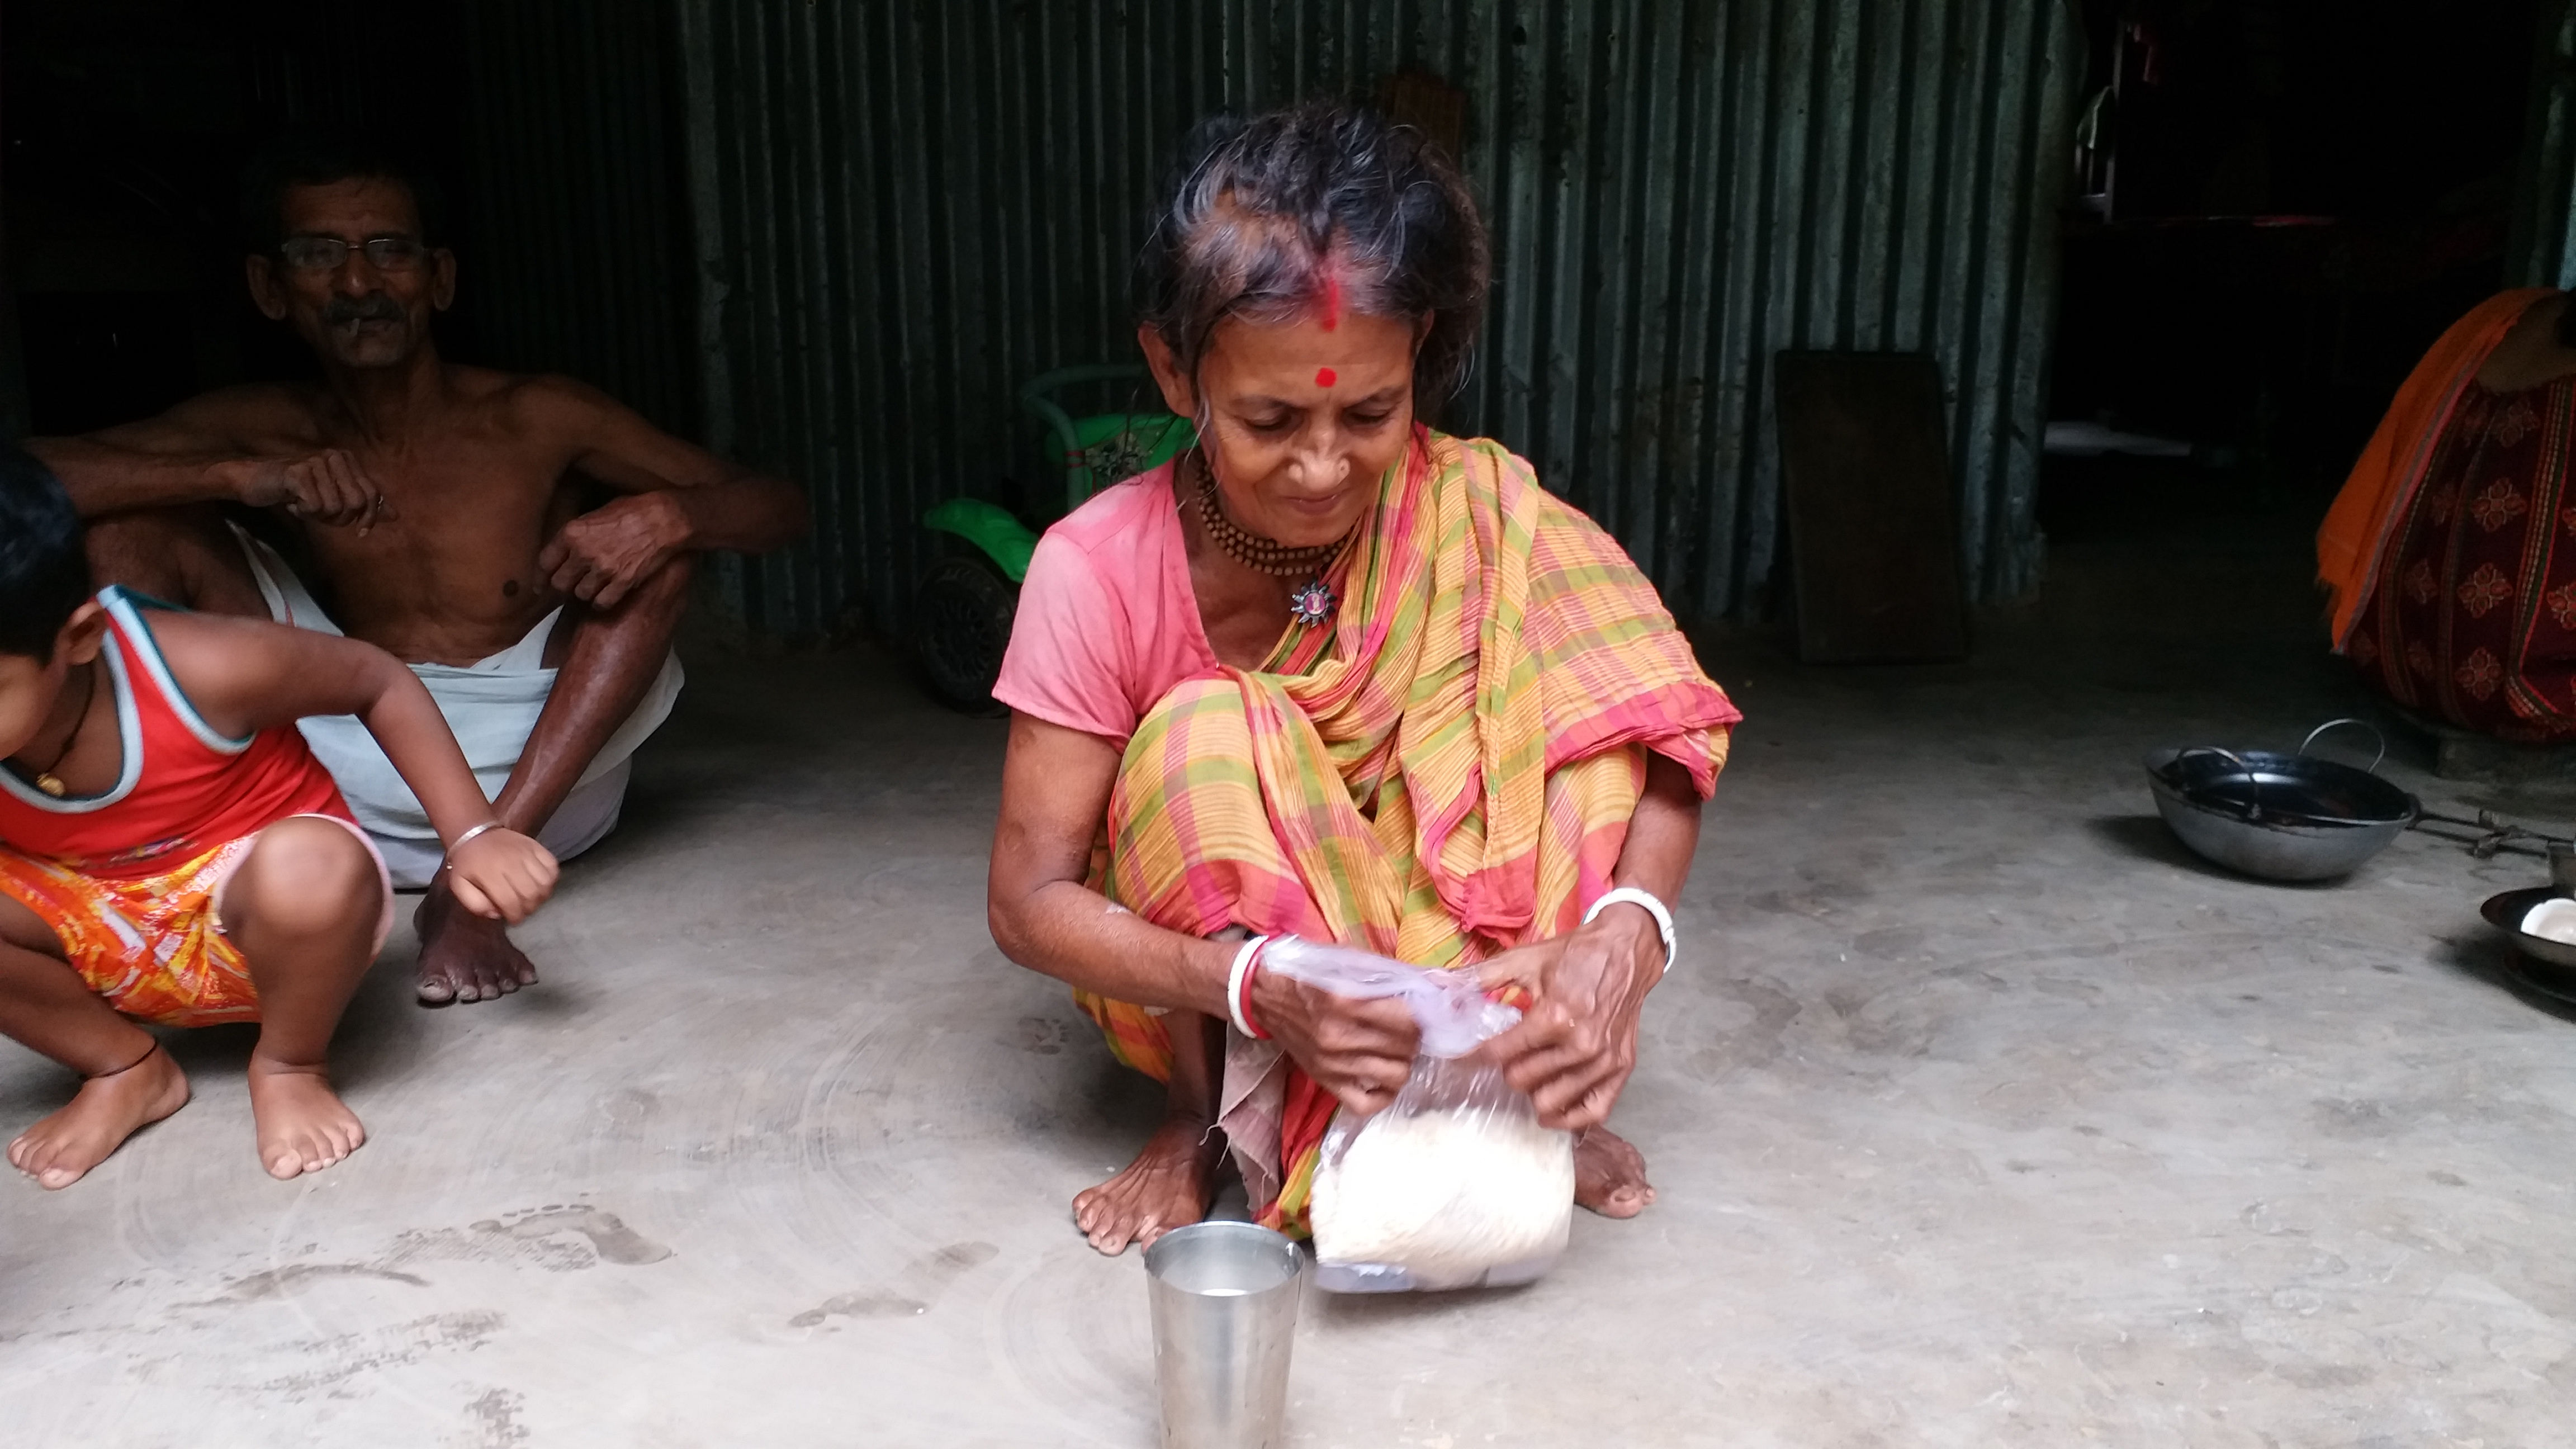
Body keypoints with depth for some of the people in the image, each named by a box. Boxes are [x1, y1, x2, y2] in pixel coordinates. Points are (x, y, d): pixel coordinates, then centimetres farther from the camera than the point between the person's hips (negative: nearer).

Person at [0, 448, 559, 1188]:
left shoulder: (198, 668, -30)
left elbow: (377, 679, -14)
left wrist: (473, 835, -19)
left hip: (251, 922, -3)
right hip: (101, 937, 3)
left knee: (309, 864, -39)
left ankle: (288, 1066, -6)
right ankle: (127, 1071, 0)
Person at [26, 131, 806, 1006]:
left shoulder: (535, 422, -8)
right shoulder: (271, 433, -1)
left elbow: (777, 510, -9)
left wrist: (668, 515, -31)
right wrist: (241, 478, -25)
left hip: (541, 766, -1)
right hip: (353, 759, 2)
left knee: (658, 537, -22)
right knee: (130, 517, -5)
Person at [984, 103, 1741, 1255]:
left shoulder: (1472, 516, -18)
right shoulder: (1099, 570, -22)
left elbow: (1656, 725, -20)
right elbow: (1028, 902, -21)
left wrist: (1623, 934, -41)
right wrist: (1263, 987, -39)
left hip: (1438, 934, 2)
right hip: (1191, 978, -1)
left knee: (1562, 642, -22)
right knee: (1205, 739, -33)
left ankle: (1532, 1084, -11)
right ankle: (1208, 1121, -10)